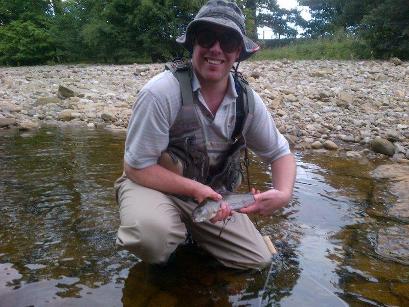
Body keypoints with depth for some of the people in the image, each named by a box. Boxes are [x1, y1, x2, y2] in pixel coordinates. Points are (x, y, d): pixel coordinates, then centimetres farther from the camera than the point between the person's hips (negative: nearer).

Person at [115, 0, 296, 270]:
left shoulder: (247, 99, -9)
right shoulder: (162, 92, -26)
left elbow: (281, 154, 0)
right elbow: (136, 167, -20)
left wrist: (283, 194, -21)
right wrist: (194, 188, -29)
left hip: (211, 194, 5)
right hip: (155, 184, -4)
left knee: (259, 260, 3)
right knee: (154, 237, -38)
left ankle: (188, 227, 22)